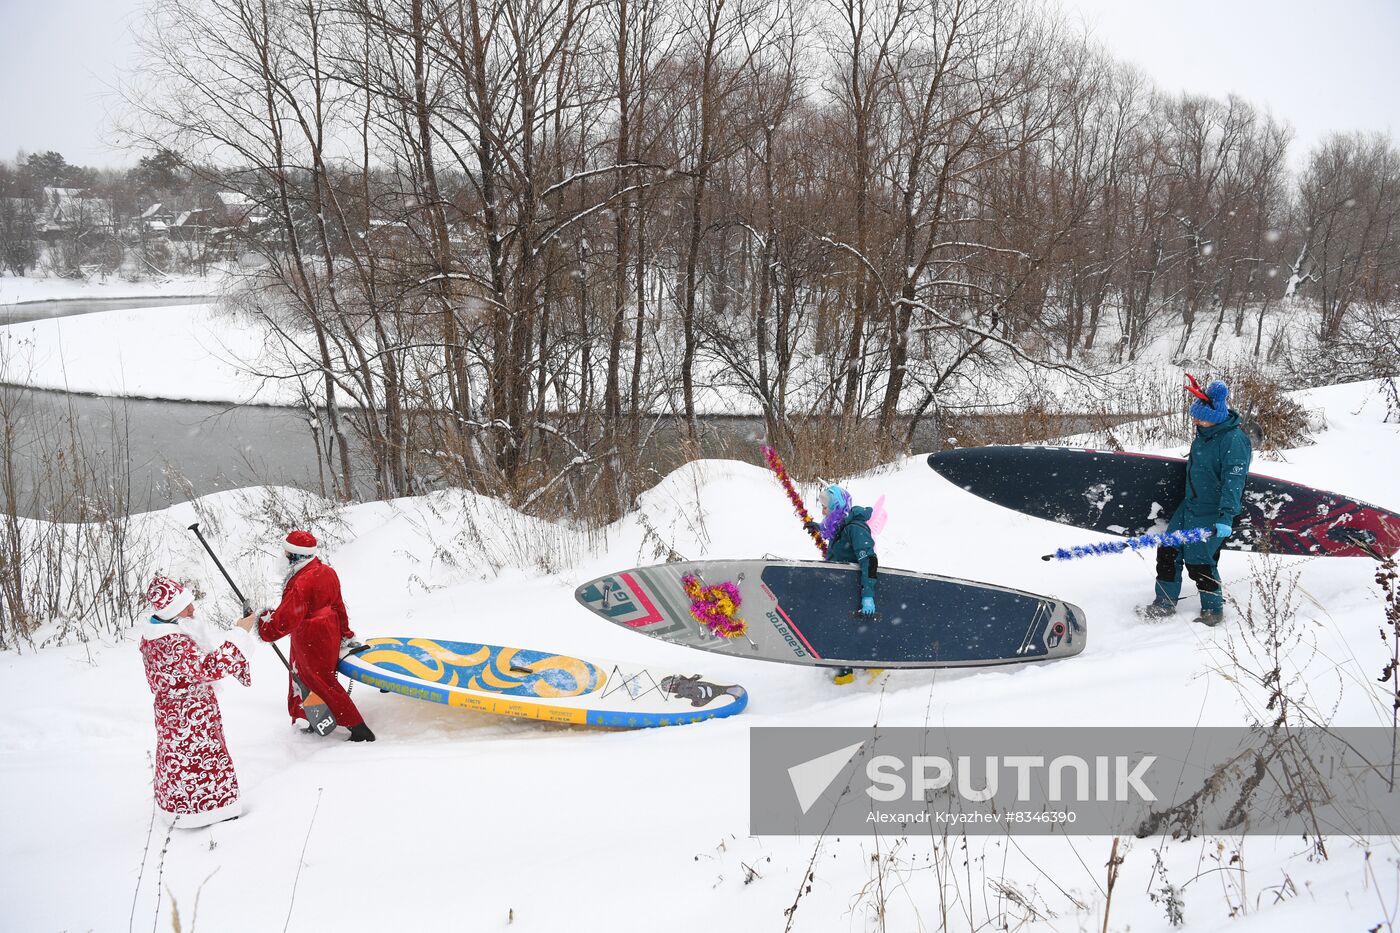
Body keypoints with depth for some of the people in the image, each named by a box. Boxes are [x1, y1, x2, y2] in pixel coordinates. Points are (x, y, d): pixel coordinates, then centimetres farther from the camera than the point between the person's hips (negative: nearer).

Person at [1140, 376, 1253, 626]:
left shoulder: (1234, 440, -22)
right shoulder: (1205, 432, 4)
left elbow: (1233, 481, -28)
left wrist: (1226, 516, -35)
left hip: (1212, 513, -9)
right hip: (1190, 504, 9)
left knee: (1199, 562, -5)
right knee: (1168, 551, 10)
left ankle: (1214, 610, 15)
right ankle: (1164, 603, 23)